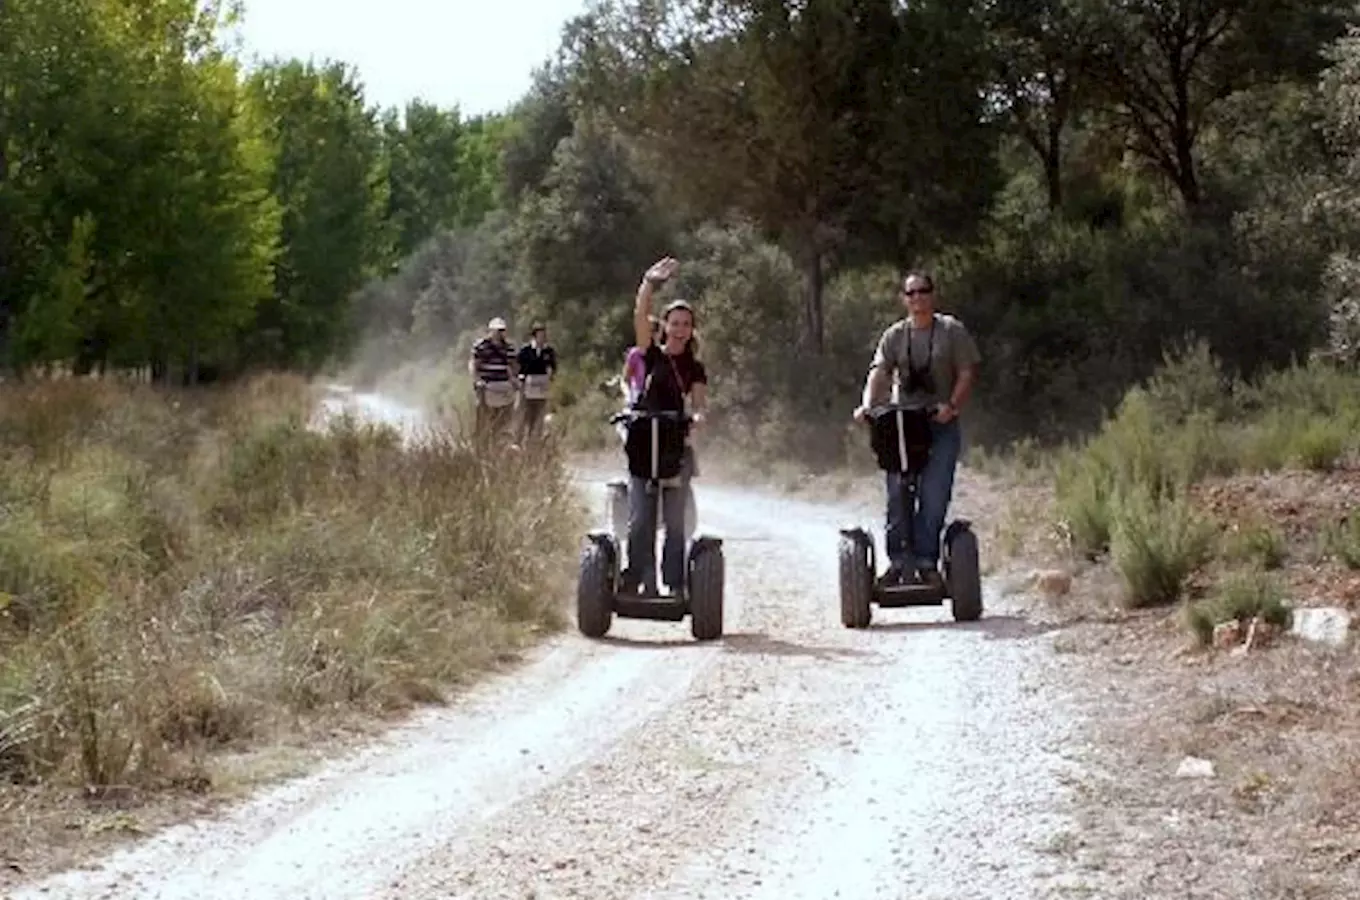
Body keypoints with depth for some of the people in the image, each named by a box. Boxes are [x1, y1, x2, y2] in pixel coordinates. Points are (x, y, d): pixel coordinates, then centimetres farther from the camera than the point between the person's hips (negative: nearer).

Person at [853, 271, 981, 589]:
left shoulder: (952, 331, 5)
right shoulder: (894, 336, 11)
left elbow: (967, 373, -1)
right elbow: (879, 373, -1)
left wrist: (952, 405, -18)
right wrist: (867, 405, -20)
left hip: (941, 424, -2)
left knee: (934, 497, -10)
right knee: (897, 494, -6)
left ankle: (926, 562, -4)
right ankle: (899, 560, 0)